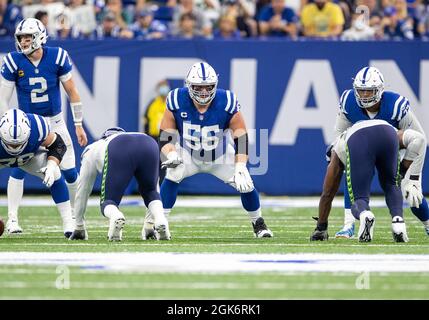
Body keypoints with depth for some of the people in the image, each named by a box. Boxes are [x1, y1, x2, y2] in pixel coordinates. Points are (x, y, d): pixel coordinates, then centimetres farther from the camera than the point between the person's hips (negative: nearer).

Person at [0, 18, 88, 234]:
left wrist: (79, 125, -3)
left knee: (70, 170, -1)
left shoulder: (57, 58, -14)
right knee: (19, 169, -16)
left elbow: (72, 92, -4)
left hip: (55, 122, 1)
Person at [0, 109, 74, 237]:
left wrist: (51, 166, -36)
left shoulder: (37, 127, -39)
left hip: (30, 156, 1)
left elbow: (58, 145, -19)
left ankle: (68, 224, -12)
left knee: (54, 175, -21)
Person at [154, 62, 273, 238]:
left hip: (221, 156, 1)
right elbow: (166, 136, -16)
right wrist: (171, 155, -36)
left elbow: (241, 137, -18)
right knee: (172, 176, -28)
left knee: (245, 183, -9)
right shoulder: (177, 101, -25)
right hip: (187, 155, -1)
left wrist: (241, 167, -28)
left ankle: (258, 223, 19)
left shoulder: (227, 103, -26)